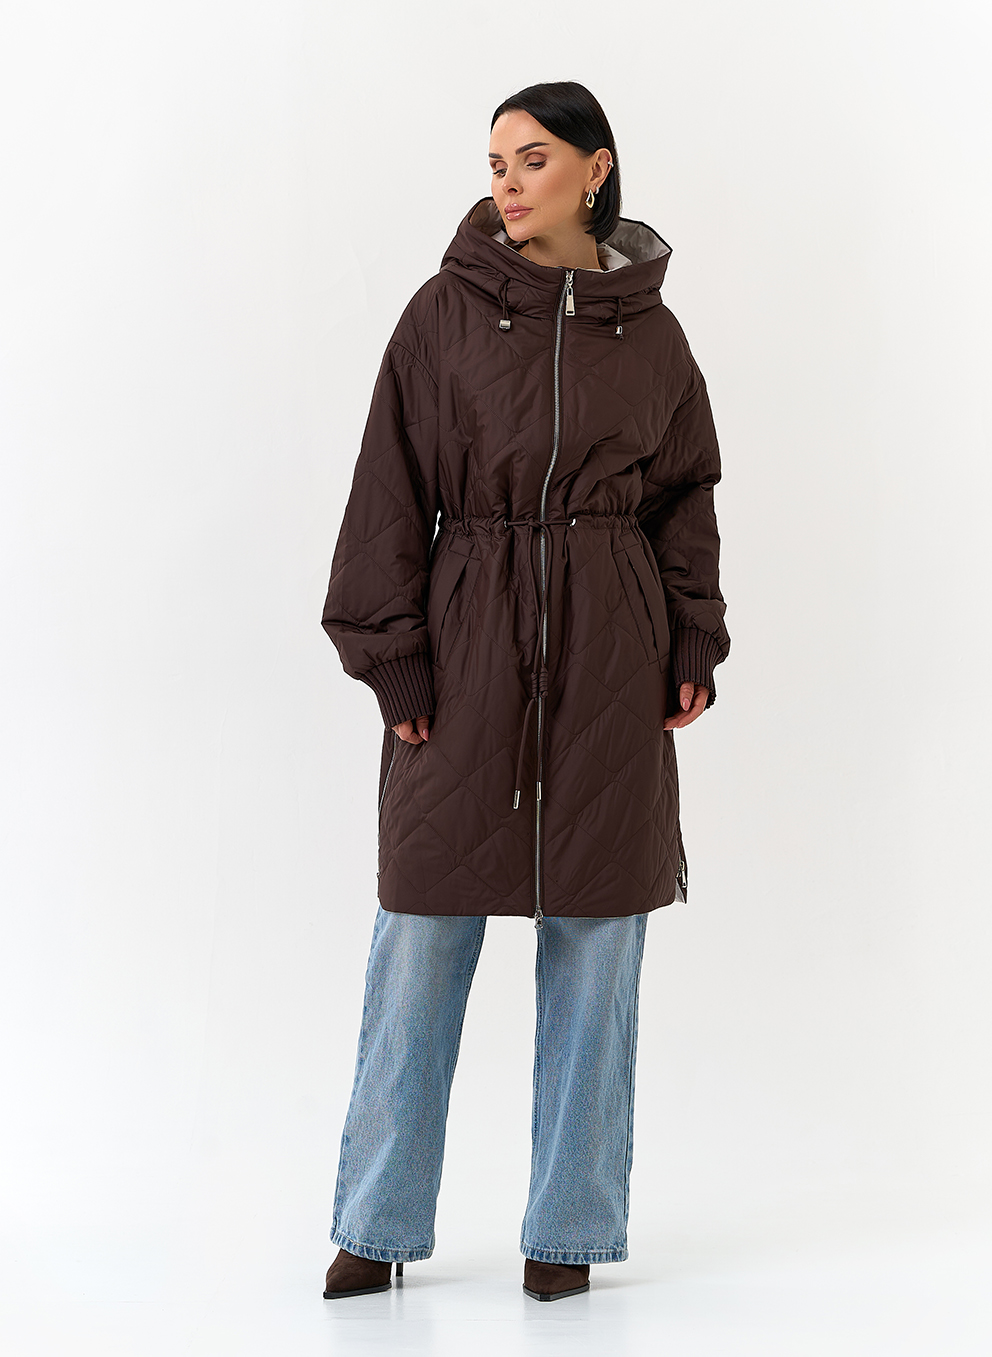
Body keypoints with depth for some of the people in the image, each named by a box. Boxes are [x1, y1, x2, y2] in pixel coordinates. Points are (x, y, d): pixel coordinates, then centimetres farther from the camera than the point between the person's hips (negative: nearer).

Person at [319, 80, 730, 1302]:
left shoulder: (649, 329, 7)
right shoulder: (445, 313, 1)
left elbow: (685, 496, 12)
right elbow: (391, 492, -1)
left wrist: (694, 648, 4)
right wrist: (391, 652, -8)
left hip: (608, 657, 2)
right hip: (467, 643, -1)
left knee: (595, 934, 5)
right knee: (423, 927, 1)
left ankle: (571, 1228, 18)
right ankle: (379, 1223, 16)